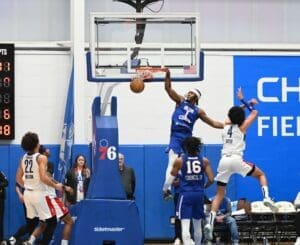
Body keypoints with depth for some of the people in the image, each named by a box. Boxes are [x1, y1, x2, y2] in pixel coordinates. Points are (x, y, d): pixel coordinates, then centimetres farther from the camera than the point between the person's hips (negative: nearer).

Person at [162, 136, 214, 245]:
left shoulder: (179, 161, -3)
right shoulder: (204, 161, 0)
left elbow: (171, 177, 6)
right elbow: (211, 179, -2)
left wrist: (165, 190, 25)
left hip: (185, 194, -3)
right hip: (199, 194, 3)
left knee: (185, 225, -9)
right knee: (197, 225, 20)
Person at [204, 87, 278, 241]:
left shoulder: (226, 125, 18)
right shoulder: (242, 127, 7)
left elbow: (235, 113, 40)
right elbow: (255, 113, 22)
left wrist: (245, 103, 47)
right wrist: (248, 104, 34)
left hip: (224, 161, 4)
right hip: (236, 160, -4)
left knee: (219, 194, 9)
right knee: (261, 174, 20)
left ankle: (210, 223, -8)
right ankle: (266, 197, -7)